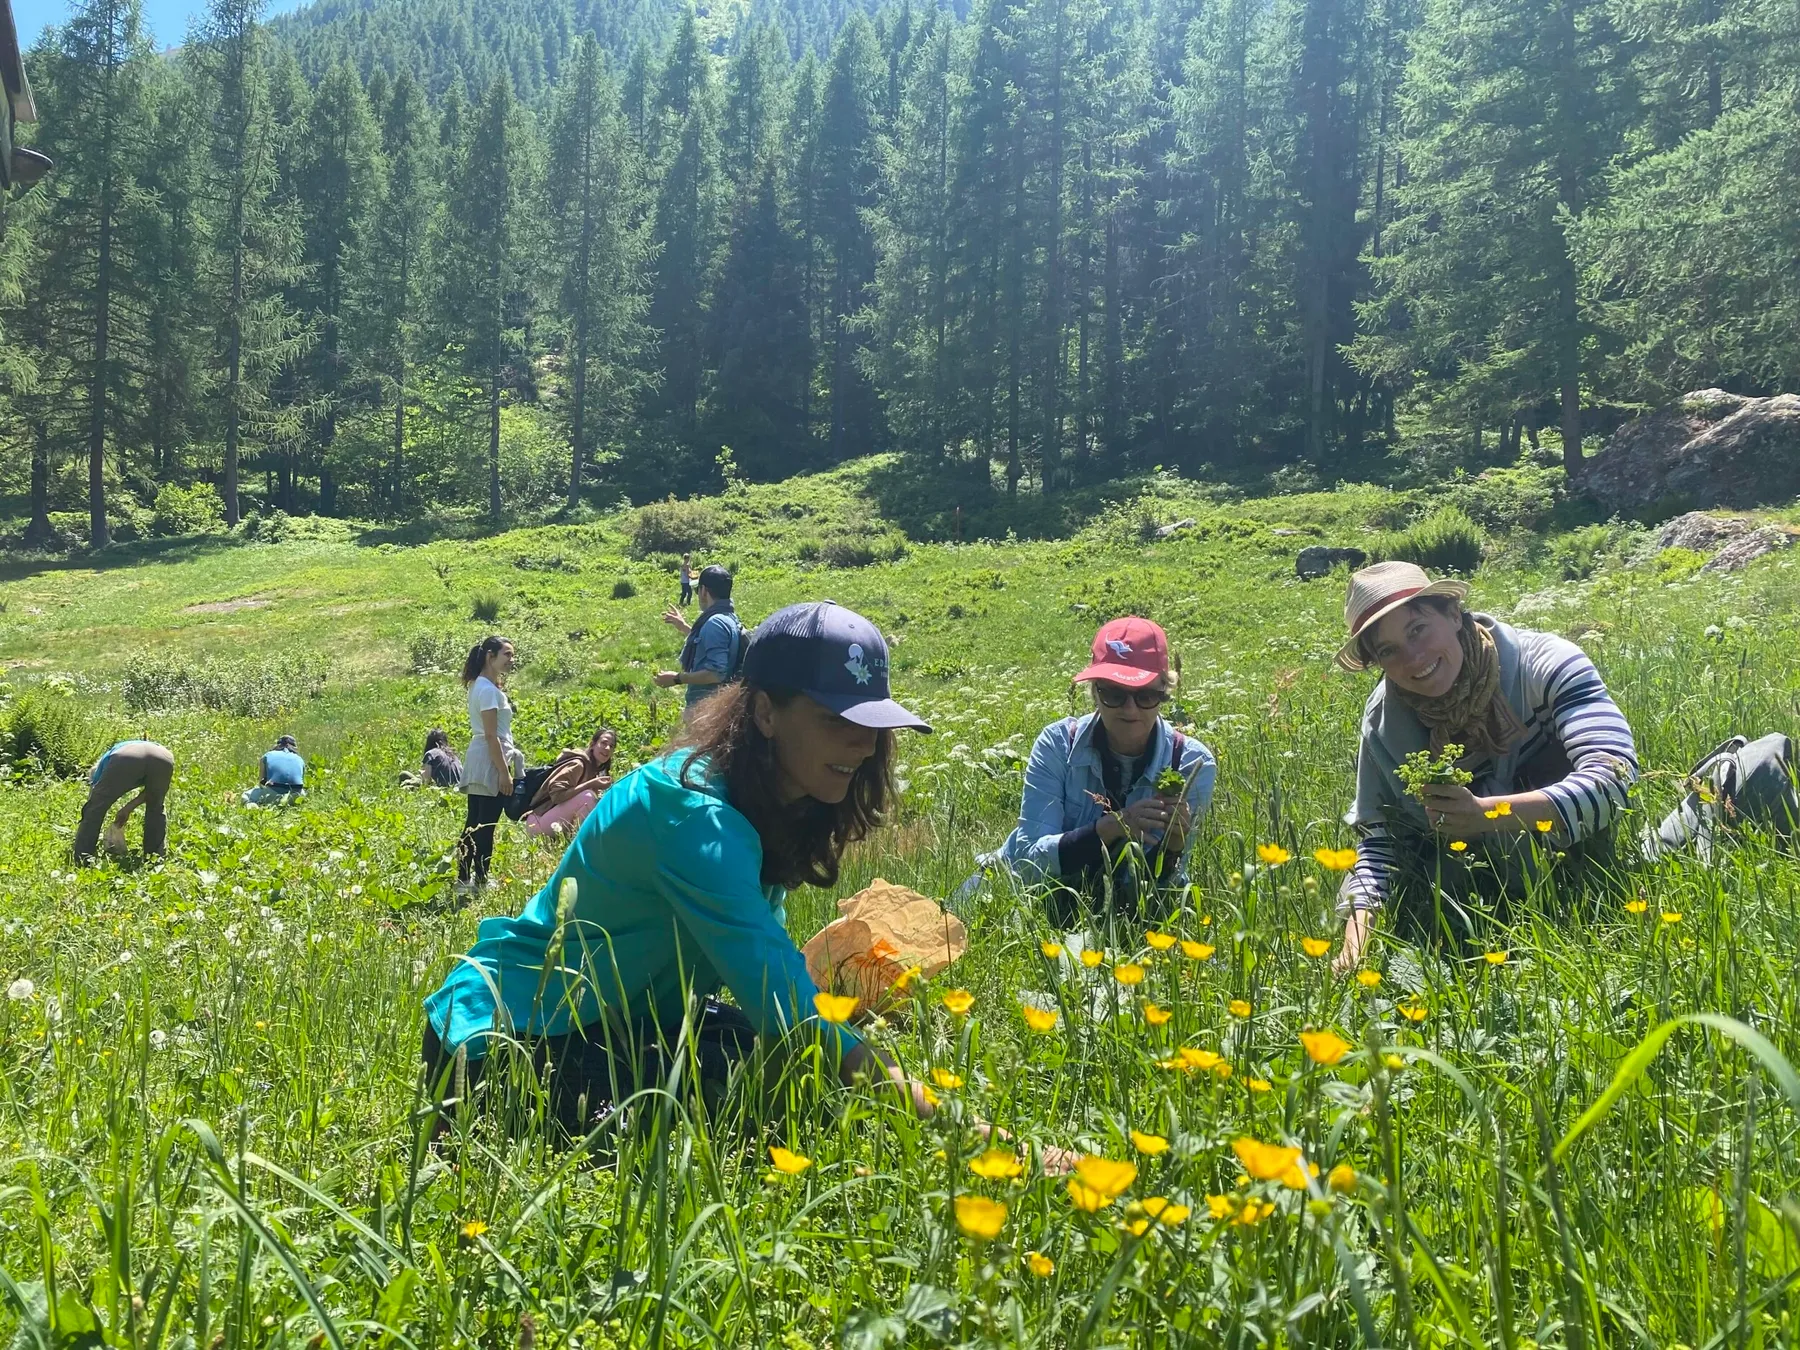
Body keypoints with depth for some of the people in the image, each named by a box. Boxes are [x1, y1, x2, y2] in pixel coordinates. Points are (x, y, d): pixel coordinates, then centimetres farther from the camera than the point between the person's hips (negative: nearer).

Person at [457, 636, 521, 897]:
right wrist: (504, 772, -19)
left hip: (478, 763, 10)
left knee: (473, 823, 13)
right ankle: (480, 881, 2)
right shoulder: (489, 690, -16)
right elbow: (491, 736, -19)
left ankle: (463, 879, 18)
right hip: (490, 761, -10)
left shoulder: (481, 686, 15)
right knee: (486, 826, -3)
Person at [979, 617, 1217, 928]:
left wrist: (1173, 847, -34)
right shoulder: (1058, 743, -16)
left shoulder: (1192, 764, -15)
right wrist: (1110, 827, -38)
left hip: (1126, 907, 1)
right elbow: (1030, 859, -23)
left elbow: (1158, 883, -12)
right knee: (972, 897, -24)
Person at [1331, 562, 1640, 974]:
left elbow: (1615, 772, -38)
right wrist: (1358, 930, -29)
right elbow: (1379, 837, -10)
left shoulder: (1544, 665, -26)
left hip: (1568, 849, -4)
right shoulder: (1384, 720, -14)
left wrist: (1486, 814, -50)